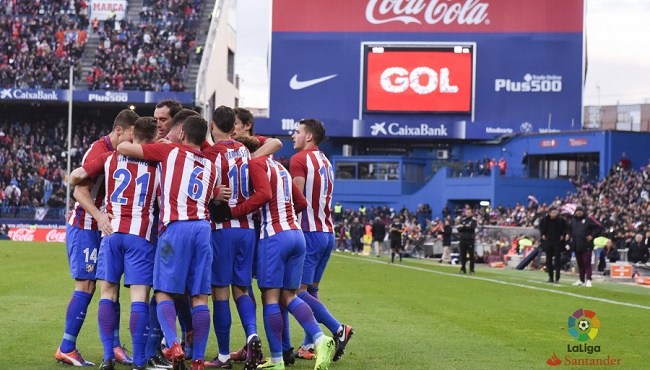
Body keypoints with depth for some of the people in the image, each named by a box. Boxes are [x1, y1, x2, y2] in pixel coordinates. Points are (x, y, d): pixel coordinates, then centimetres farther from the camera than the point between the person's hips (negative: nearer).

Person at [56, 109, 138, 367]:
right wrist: (98, 216, -35)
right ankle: (66, 350, -4)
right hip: (84, 227, -8)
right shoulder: (98, 151, -17)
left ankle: (115, 346, 12)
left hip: (102, 228, 9)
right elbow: (80, 191, -23)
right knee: (86, 285, -9)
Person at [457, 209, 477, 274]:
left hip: (470, 240, -4)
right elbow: (458, 228, 3)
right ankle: (462, 269, 13)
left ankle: (471, 269, 1)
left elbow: (472, 228, -15)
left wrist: (463, 226, -14)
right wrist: (466, 227, -14)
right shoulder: (462, 220, 14)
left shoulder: (473, 220, 1)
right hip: (462, 239, 4)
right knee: (463, 255, 6)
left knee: (471, 255, -2)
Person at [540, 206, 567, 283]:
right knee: (549, 260, 6)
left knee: (557, 260, -4)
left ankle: (557, 278, -2)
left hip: (557, 242, -3)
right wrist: (542, 235, 6)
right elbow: (541, 228, 19)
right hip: (548, 242, 3)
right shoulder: (545, 220, 0)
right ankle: (550, 277, 13)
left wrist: (563, 236, -5)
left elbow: (565, 229, 8)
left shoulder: (561, 220, -7)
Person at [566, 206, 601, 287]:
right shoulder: (572, 220, 13)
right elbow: (568, 229, 29)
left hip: (586, 246, -5)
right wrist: (568, 235, 10)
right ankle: (581, 280, 19)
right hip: (576, 246, 5)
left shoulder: (588, 220, -3)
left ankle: (588, 280, -9)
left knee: (587, 263, -8)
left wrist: (592, 236, -11)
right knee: (580, 264, 11)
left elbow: (598, 228, -3)